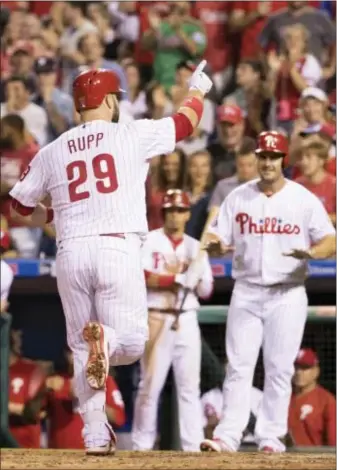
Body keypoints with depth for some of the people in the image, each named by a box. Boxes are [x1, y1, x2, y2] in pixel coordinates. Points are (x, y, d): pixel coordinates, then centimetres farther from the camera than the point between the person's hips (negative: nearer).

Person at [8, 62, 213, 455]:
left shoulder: (52, 152, 12)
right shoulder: (133, 135, 3)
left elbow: (20, 204, 20)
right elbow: (185, 122, 17)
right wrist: (197, 90, 37)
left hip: (70, 254, 3)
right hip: (118, 249, -3)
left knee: (82, 350, 12)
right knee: (132, 341, 2)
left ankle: (95, 435, 3)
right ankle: (106, 339, -34)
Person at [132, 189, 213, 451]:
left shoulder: (196, 248, 13)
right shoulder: (150, 242, 1)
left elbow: (206, 291, 9)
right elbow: (144, 277, -14)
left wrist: (196, 277, -12)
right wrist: (180, 279, -16)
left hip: (187, 320, 4)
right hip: (157, 319, -4)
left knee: (190, 385, 0)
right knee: (151, 383, -4)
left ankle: (193, 446, -1)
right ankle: (142, 444, 2)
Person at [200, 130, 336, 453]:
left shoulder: (304, 199, 1)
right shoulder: (238, 198, 8)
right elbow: (217, 237, 5)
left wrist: (311, 253, -25)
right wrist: (215, 244, -20)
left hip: (288, 294, -2)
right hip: (246, 292, 2)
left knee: (279, 368, -1)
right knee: (238, 366, -3)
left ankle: (271, 437, 3)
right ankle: (227, 436, -5)